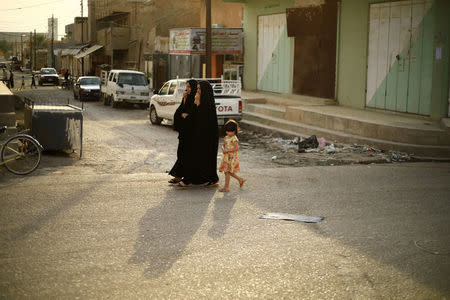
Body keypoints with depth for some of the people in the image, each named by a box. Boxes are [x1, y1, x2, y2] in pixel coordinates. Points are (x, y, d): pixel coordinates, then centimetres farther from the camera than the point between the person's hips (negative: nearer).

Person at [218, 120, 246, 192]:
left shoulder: (234, 139, -18)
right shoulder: (226, 137, 9)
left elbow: (236, 148, -24)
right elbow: (224, 145, 22)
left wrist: (227, 150, -24)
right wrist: (223, 148, -1)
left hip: (231, 157, -9)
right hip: (226, 157, 9)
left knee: (227, 172, -4)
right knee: (229, 172, 15)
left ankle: (226, 187, 5)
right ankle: (240, 179, 29)